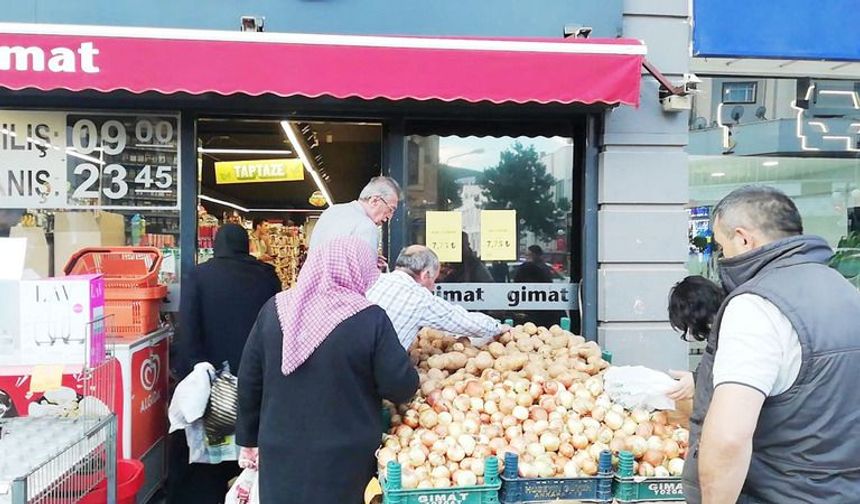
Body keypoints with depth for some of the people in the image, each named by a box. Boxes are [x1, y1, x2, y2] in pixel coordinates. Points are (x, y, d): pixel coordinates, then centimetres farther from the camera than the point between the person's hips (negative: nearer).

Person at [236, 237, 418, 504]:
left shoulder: (275, 308, -2)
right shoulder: (371, 318, -14)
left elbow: (249, 380, 5)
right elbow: (401, 388, -12)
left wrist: (249, 439, 16)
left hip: (280, 451, 3)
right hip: (343, 459, -3)